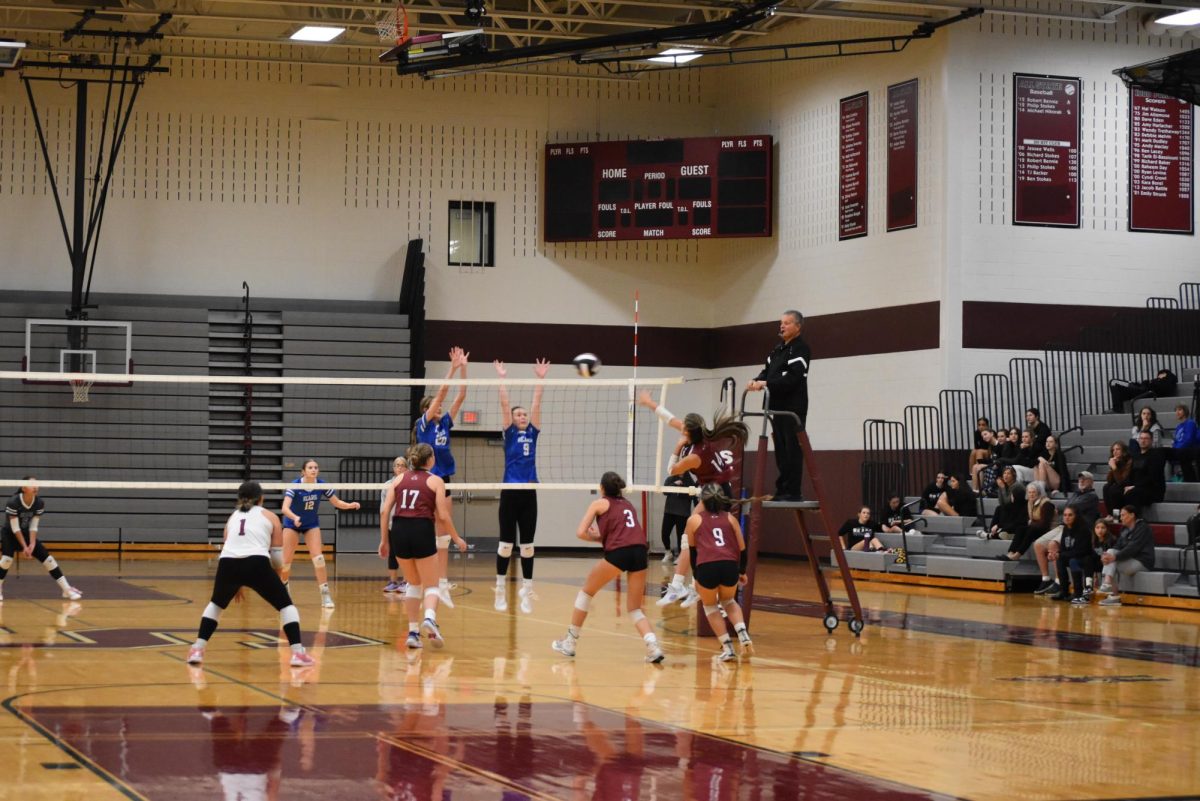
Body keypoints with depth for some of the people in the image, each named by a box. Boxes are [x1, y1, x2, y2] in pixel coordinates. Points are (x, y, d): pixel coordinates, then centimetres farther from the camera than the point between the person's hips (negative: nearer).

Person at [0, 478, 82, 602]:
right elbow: (15, 528, -24)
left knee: (47, 558, -5)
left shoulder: (39, 503, -12)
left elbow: (33, 527, -8)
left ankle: (67, 590, -2)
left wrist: (32, 544, -18)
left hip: (26, 534, 4)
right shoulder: (13, 502, -26)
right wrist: (24, 546, -24)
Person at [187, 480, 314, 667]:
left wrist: (235, 584, 46)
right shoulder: (270, 516, 19)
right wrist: (277, 568, 40)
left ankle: (197, 650, 21)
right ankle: (297, 653, 2)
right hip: (257, 564, -3)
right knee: (286, 605, 14)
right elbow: (278, 558, 17)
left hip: (227, 564, 3)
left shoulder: (233, 517, 29)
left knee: (216, 604, 30)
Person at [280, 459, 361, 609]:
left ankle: (325, 595, -8)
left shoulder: (321, 485, -15)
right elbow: (285, 508, -35)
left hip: (312, 525, 2)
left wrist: (351, 505, -25)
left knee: (318, 558, -14)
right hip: (292, 524, -2)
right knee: (286, 561, 0)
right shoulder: (295, 485, -25)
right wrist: (295, 517, -55)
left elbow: (337, 502, -6)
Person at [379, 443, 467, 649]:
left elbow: (384, 511, 6)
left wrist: (384, 540, 12)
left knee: (413, 583, 21)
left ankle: (413, 632, 15)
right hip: (422, 532, -3)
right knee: (431, 585, 5)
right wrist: (456, 538, 12)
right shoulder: (435, 481, 4)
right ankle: (429, 618, -26)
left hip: (399, 531, 4)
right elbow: (443, 516, -2)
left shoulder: (399, 479, 13)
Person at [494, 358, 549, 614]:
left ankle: (526, 592, 7)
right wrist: (502, 378, -5)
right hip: (510, 493, -3)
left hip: (529, 494, 3)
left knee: (527, 544, 5)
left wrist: (540, 379, 6)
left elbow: (537, 404, 9)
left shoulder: (532, 433, 12)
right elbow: (504, 404, -2)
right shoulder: (509, 433, 4)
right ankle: (500, 590, 7)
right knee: (506, 543, 0)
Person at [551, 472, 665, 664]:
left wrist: (596, 538, 21)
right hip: (640, 552, 5)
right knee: (635, 608, 14)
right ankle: (653, 646, -10)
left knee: (587, 591, 18)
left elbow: (581, 533, 5)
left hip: (618, 553, -5)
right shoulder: (628, 505, 30)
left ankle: (570, 642, 23)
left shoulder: (599, 503, 14)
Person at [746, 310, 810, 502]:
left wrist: (766, 384, -25)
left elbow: (793, 378, -20)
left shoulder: (801, 349, -9)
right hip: (778, 406, 9)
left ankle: (792, 492, -7)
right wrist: (757, 381, -6)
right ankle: (782, 491, 13)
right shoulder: (778, 349, 20)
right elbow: (767, 370, 16)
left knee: (792, 449, -8)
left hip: (794, 407, -9)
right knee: (781, 450, 9)